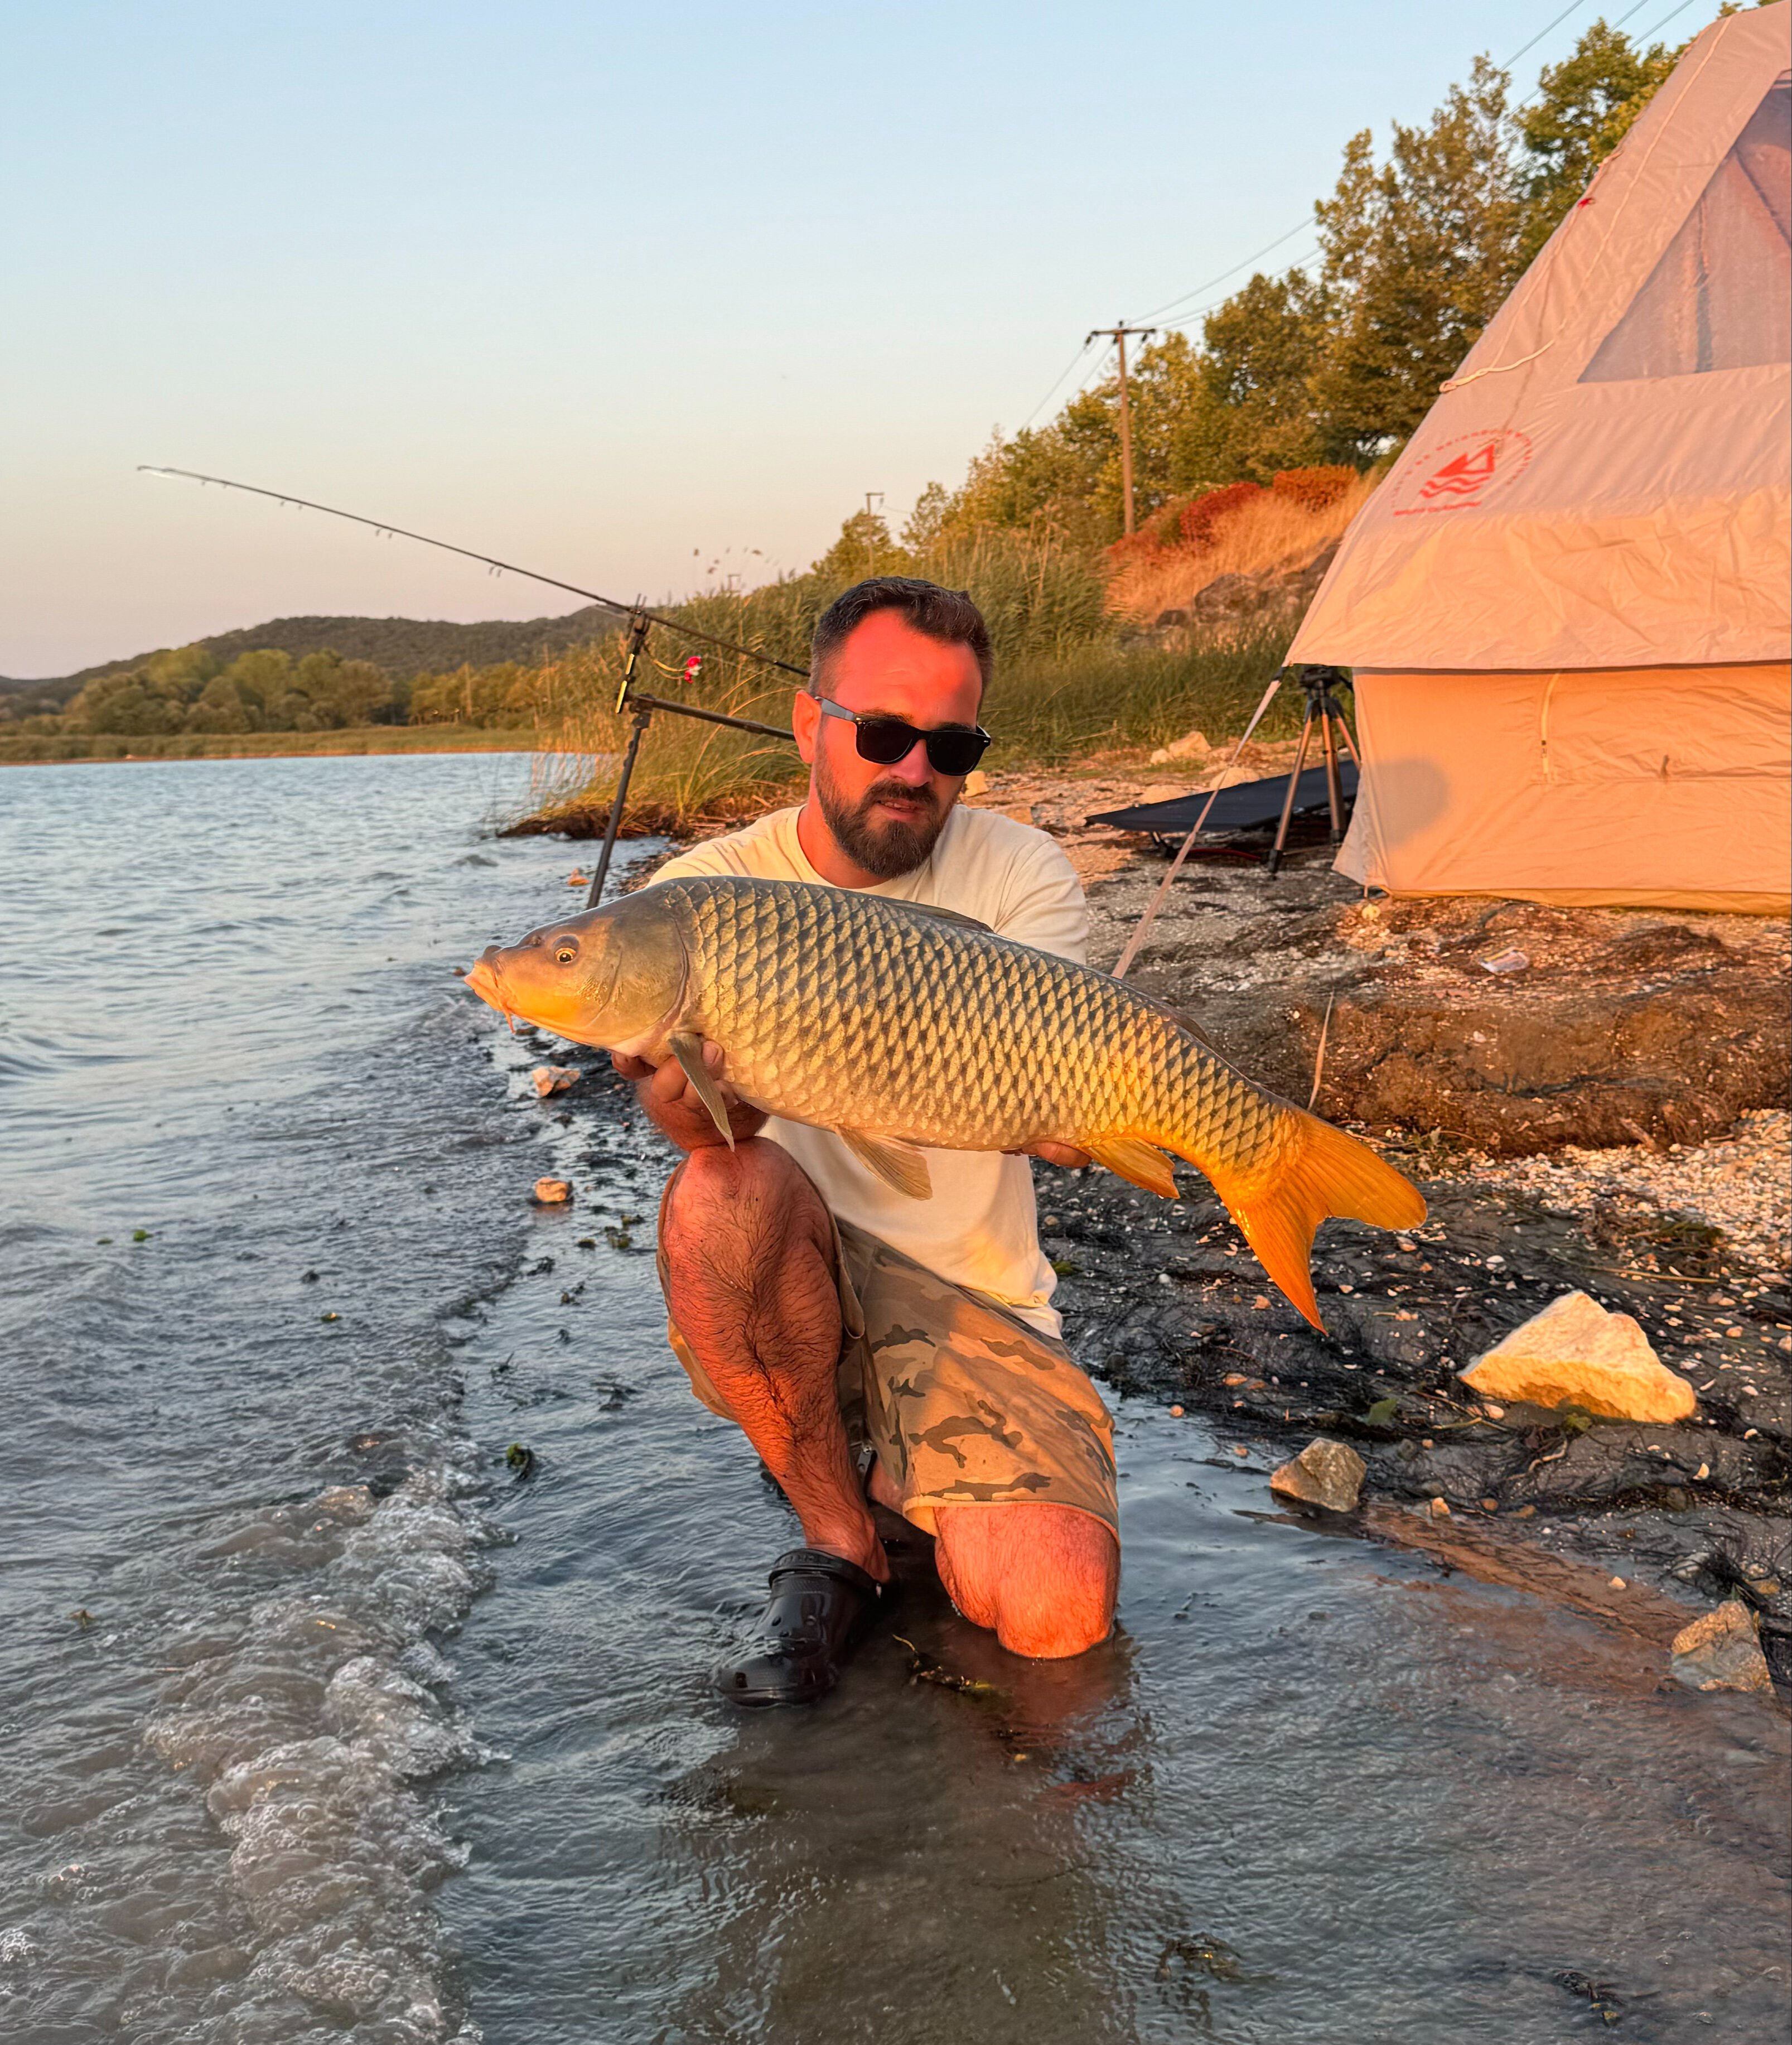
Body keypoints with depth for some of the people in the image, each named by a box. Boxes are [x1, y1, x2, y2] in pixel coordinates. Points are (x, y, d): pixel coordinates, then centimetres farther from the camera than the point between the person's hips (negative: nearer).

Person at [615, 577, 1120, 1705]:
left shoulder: (1022, 872, -3)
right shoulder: (708, 889, -4)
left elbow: (1068, 1125, -15)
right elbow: (707, 1124, -21)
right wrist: (688, 1083, -45)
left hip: (977, 1306, -1)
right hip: (779, 1298, 2)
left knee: (1058, 1614, -23)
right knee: (728, 1192, -34)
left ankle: (909, 1476, 10)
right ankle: (840, 1541, -11)